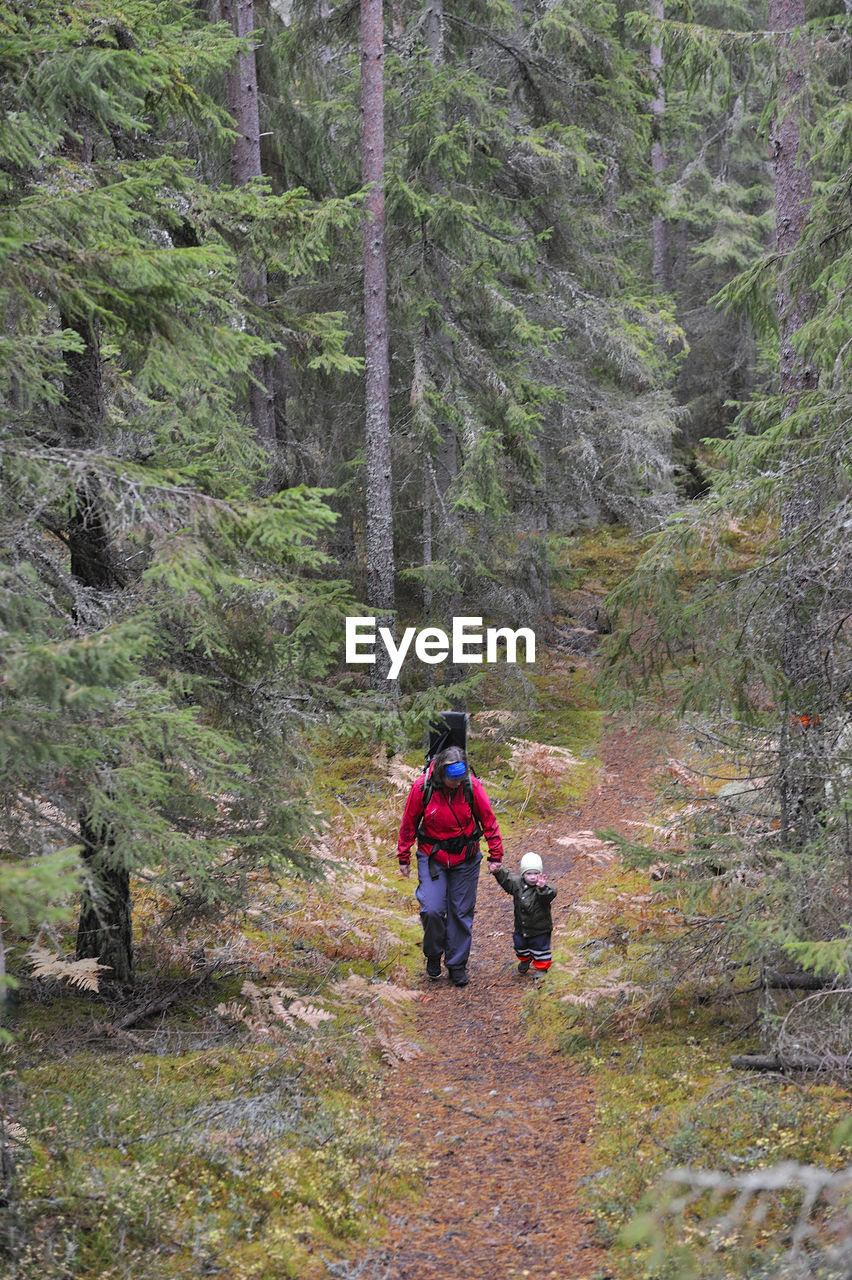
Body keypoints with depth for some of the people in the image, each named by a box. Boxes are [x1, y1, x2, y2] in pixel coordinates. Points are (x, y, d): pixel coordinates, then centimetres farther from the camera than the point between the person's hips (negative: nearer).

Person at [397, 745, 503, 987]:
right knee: (432, 909, -12)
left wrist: (496, 855, -1)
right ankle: (433, 955, 15)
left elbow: (488, 820, -3)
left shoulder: (472, 786, -14)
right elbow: (409, 822, -2)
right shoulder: (422, 787, -15)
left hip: (465, 858, 1)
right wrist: (403, 857, 4)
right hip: (432, 857, -1)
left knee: (461, 912, 6)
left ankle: (457, 964, 22)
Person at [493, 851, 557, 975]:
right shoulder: (517, 883, -9)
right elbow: (506, 880, 4)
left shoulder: (545, 888, -24)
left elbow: (550, 895, -43)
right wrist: (498, 872, -11)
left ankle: (541, 969, 32)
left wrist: (542, 888, -62)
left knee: (540, 949, 10)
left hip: (540, 929, -5)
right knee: (520, 946, 24)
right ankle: (525, 960, 54)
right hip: (521, 928, 5)